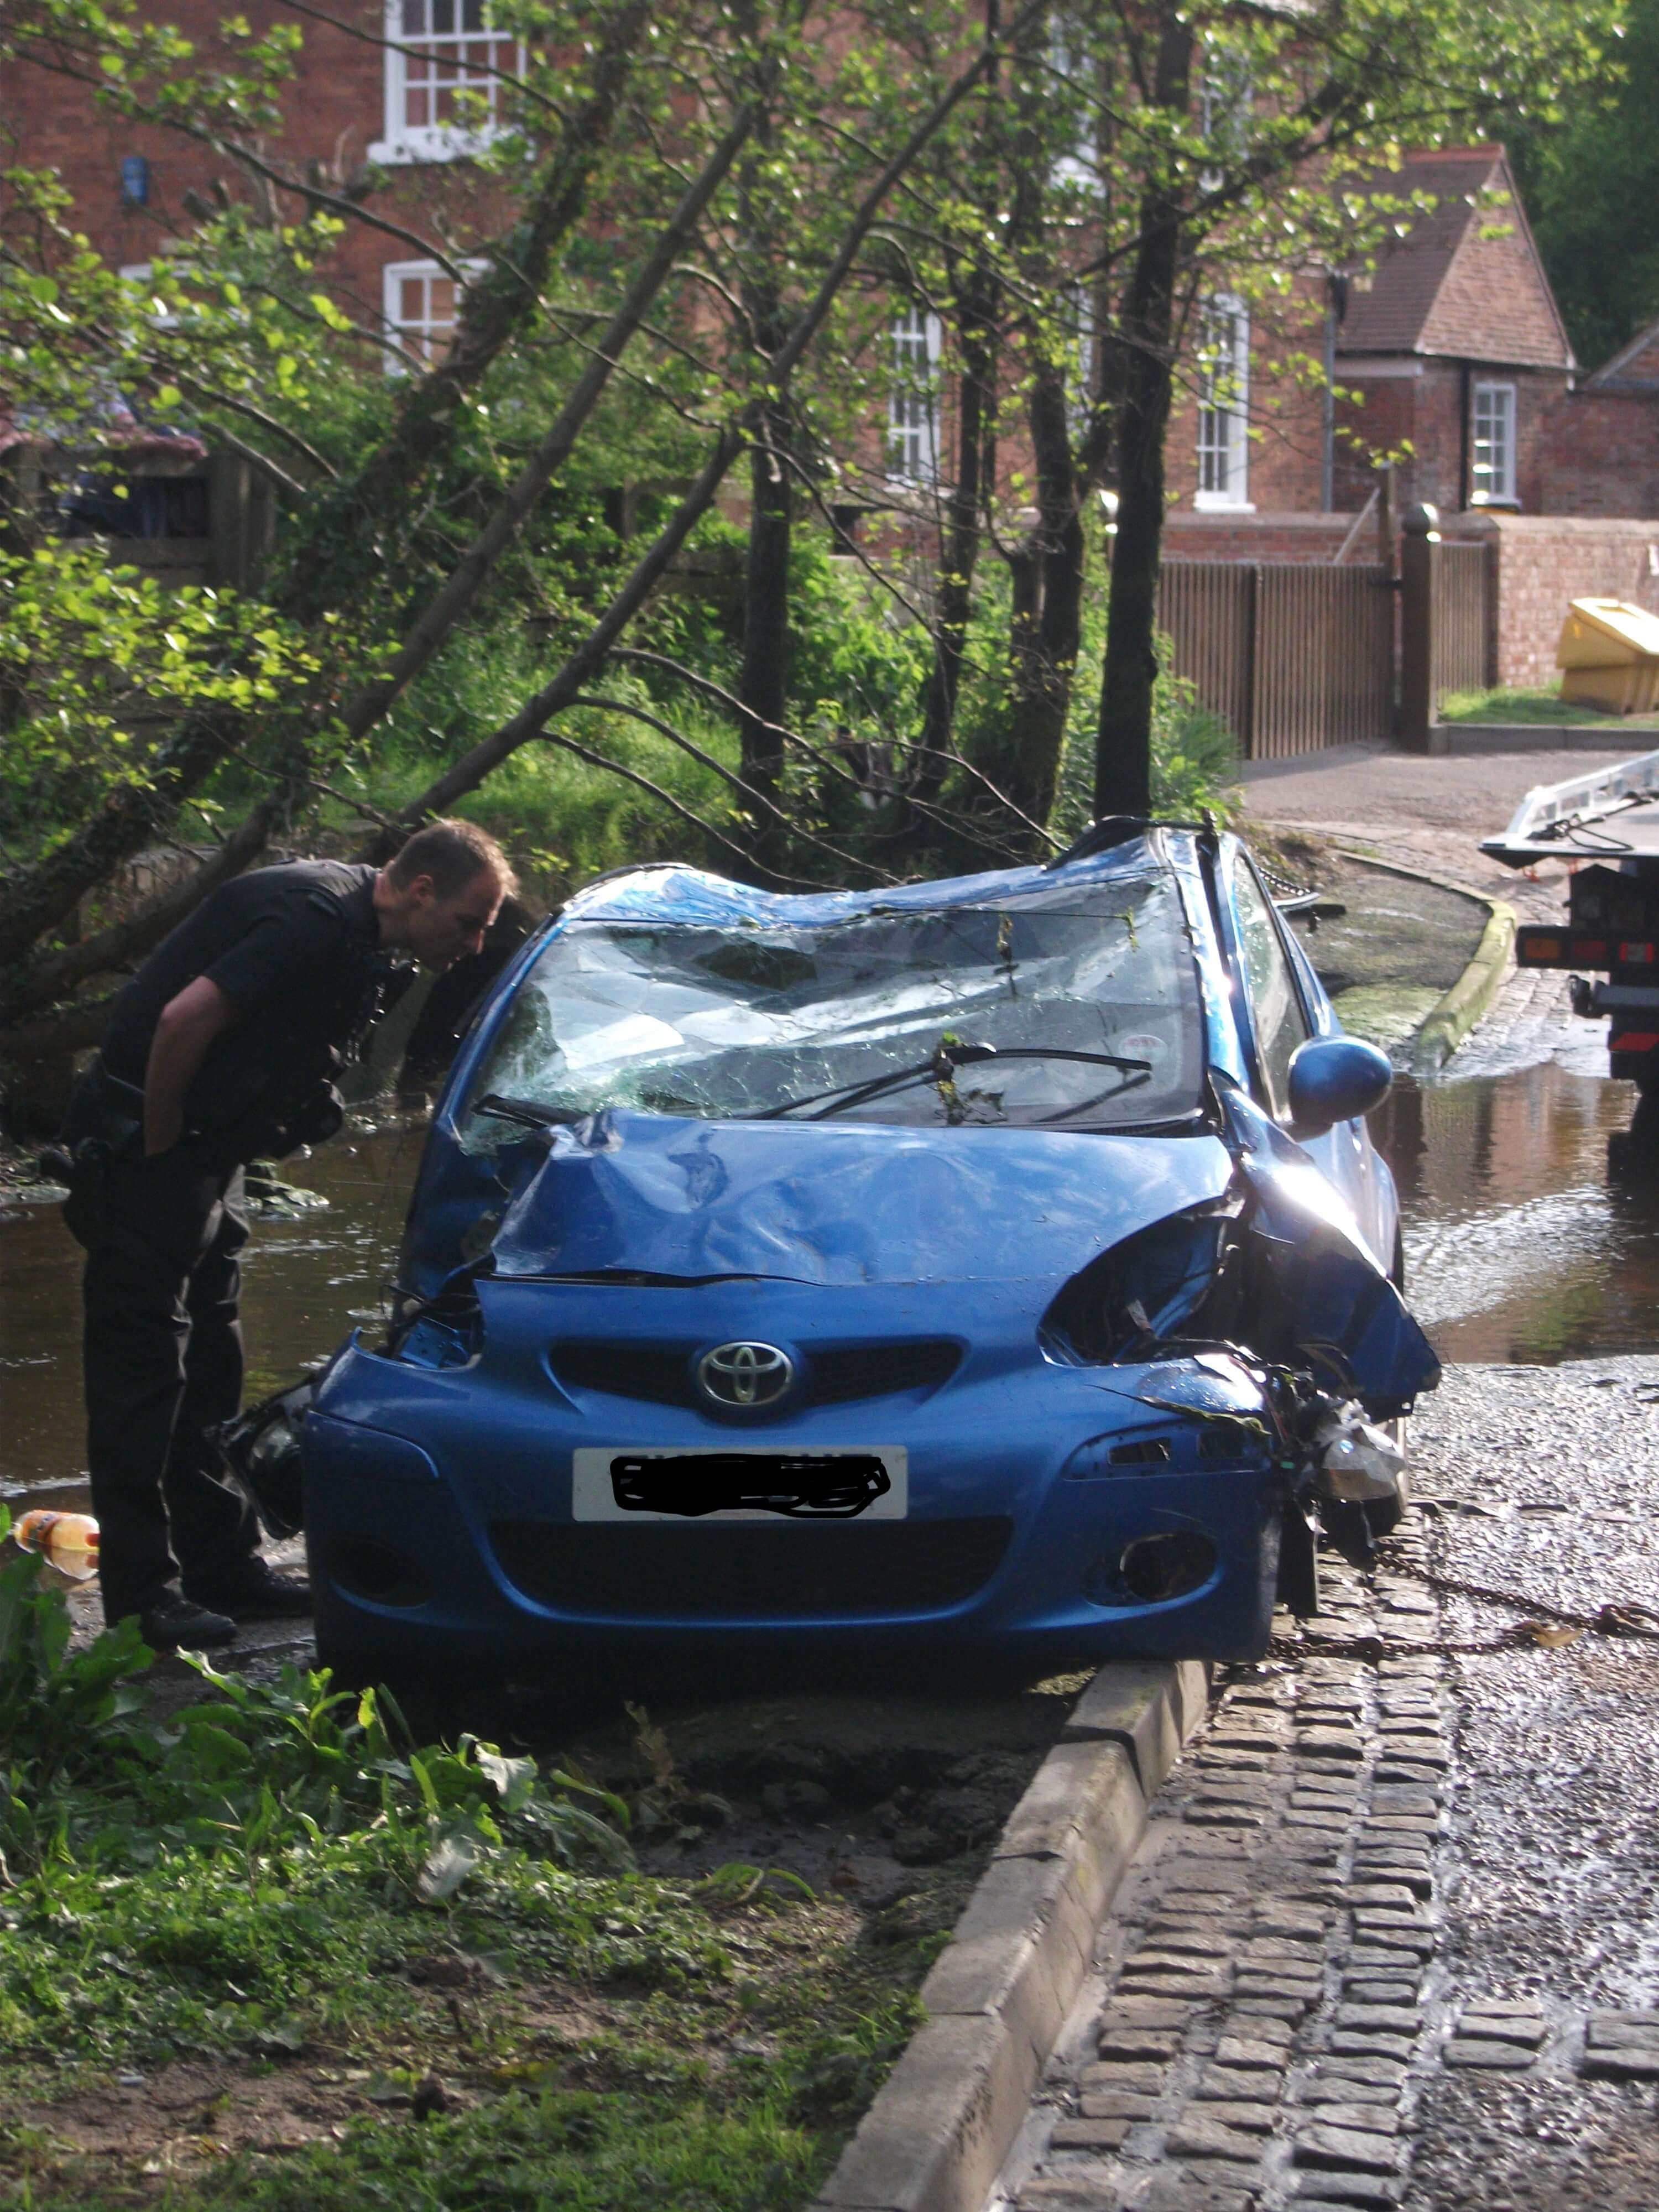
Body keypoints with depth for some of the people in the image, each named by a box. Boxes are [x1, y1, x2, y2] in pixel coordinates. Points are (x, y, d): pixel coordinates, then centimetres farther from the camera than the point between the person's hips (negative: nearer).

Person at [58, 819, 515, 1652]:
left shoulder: (350, 927, 8)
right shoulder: (316, 916, -23)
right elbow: (184, 1019, -28)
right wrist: (159, 1146, -17)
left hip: (199, 1157, 10)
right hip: (142, 1150, -10)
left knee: (207, 1370, 14)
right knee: (141, 1371, -6)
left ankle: (225, 1566, 21)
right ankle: (141, 1597, -1)